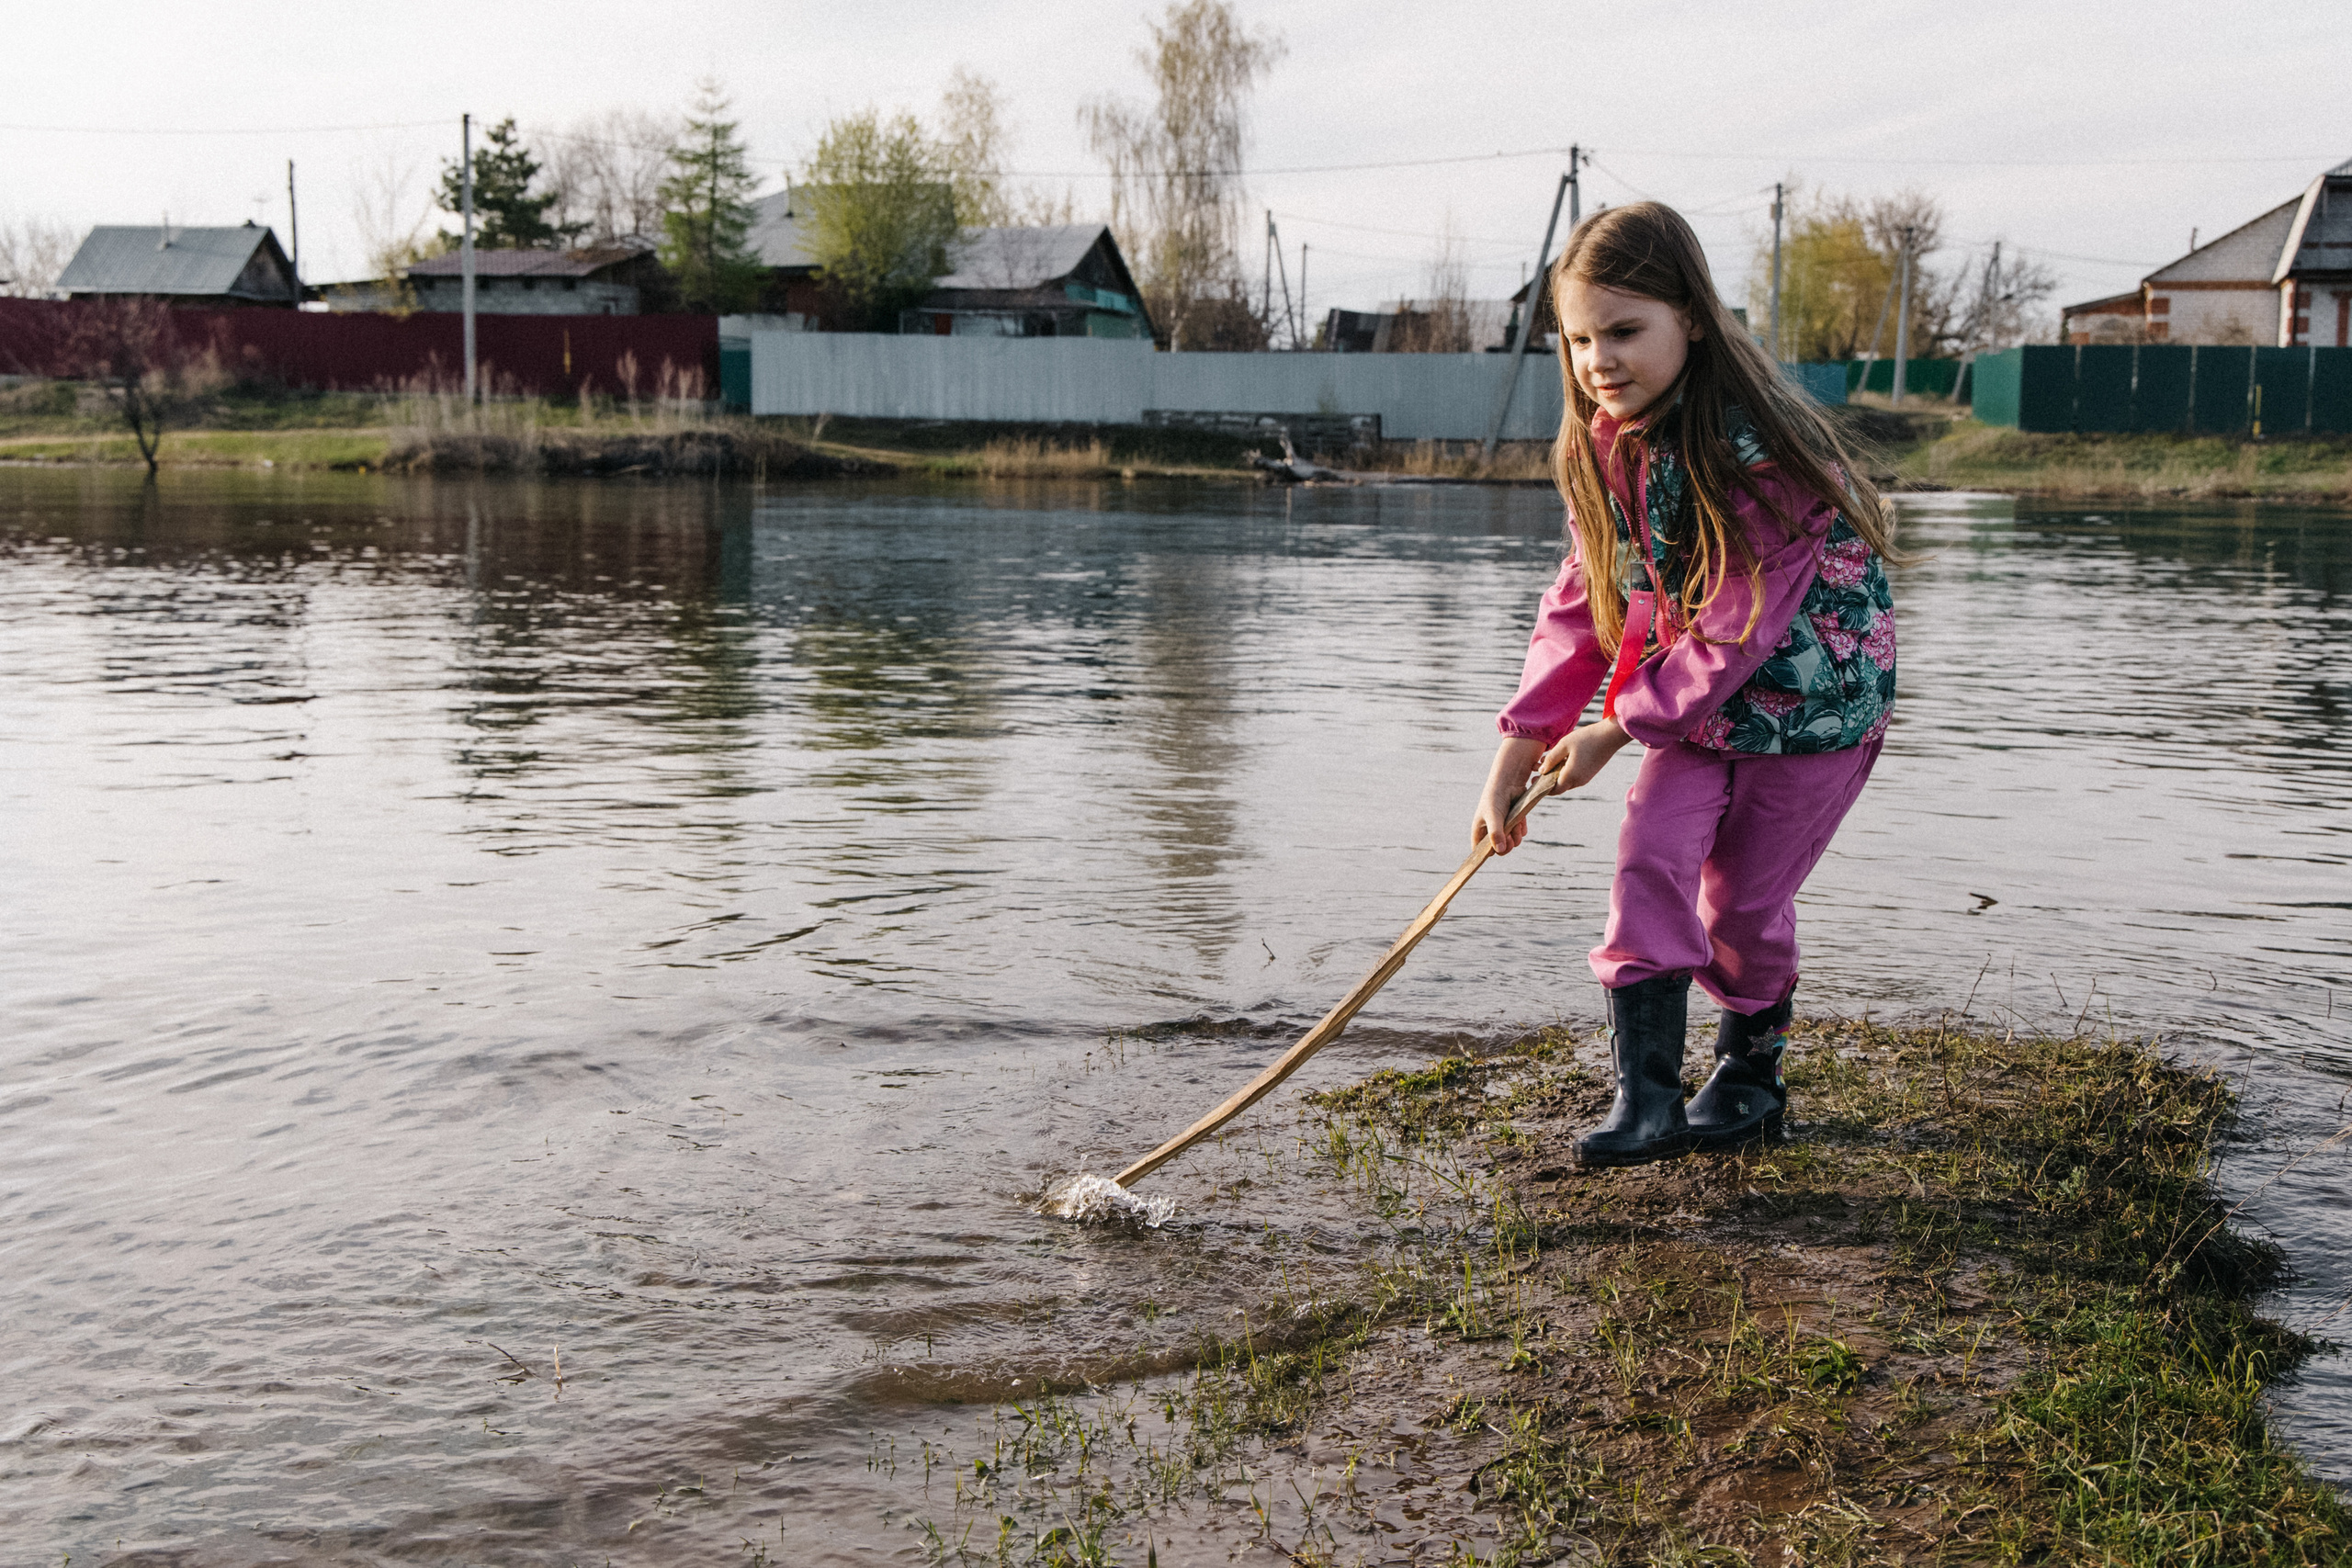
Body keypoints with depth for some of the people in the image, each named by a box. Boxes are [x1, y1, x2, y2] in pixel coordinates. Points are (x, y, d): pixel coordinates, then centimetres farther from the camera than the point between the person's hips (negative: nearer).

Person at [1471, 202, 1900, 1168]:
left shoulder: (1759, 457, -28)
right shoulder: (1605, 447, -5)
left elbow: (1735, 630, -25)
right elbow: (1582, 605, 0)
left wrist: (1618, 730, -18)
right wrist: (1515, 759, -4)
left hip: (1811, 702, -6)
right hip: (1698, 700, 6)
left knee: (1743, 899, 3)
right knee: (1648, 858, -11)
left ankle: (1751, 1073, 29)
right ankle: (1645, 1096, -6)